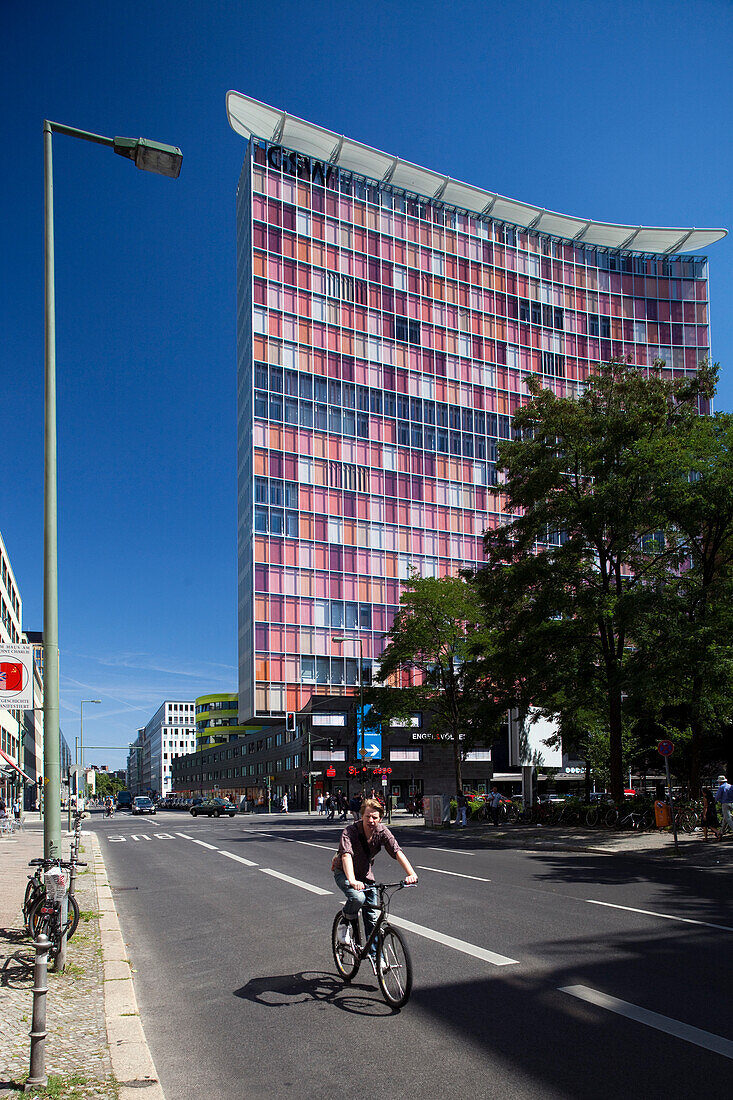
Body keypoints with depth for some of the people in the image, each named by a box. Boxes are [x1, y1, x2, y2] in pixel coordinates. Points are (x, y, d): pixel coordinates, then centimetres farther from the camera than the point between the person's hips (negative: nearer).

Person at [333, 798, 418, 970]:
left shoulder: (382, 831, -18)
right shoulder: (350, 831, -29)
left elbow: (397, 851, -29)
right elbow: (346, 855, -45)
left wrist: (411, 873, -46)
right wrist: (352, 881, -62)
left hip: (366, 874, 4)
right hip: (344, 872, -4)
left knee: (373, 916, 0)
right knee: (358, 897, -32)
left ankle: (375, 957, 15)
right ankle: (346, 924, -2)